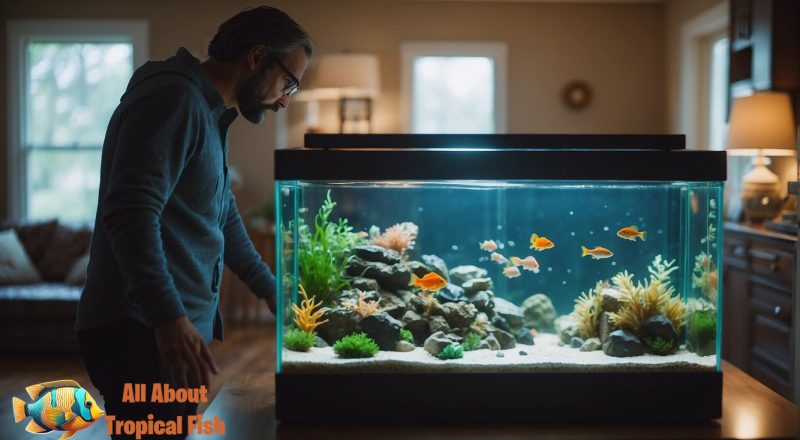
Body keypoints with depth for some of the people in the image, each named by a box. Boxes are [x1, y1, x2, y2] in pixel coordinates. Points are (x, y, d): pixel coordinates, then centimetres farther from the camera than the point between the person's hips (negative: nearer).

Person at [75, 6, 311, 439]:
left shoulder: (209, 113, 18)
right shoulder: (174, 98, -14)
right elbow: (131, 213, -26)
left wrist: (270, 289, 27)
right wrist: (169, 317, -35)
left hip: (185, 322, 10)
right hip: (142, 330, -10)